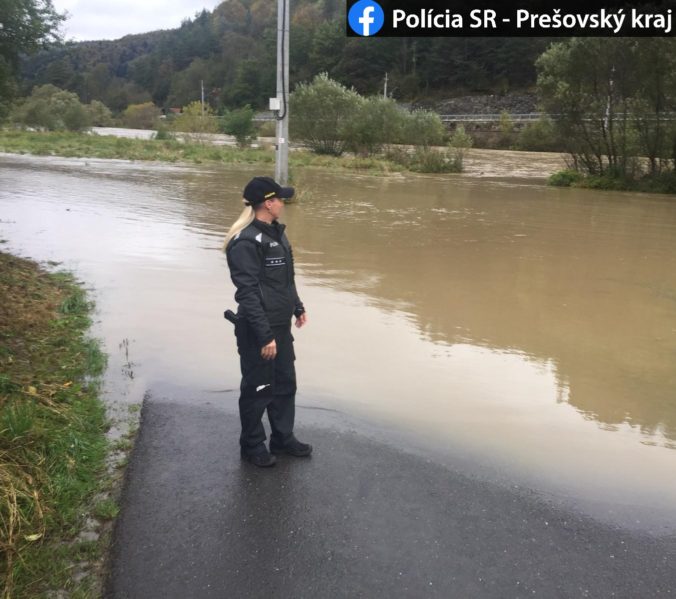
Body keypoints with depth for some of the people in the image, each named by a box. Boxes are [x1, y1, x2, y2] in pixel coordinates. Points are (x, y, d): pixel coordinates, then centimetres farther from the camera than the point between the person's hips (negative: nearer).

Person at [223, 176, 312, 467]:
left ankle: (283, 438, 35)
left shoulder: (276, 232, 9)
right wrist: (264, 336, -23)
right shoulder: (246, 242, -21)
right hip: (257, 331, -9)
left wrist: (297, 307, 23)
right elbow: (248, 293, -23)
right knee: (258, 389, 7)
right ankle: (252, 445, 26)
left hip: (281, 326, 9)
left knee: (285, 383, 18)